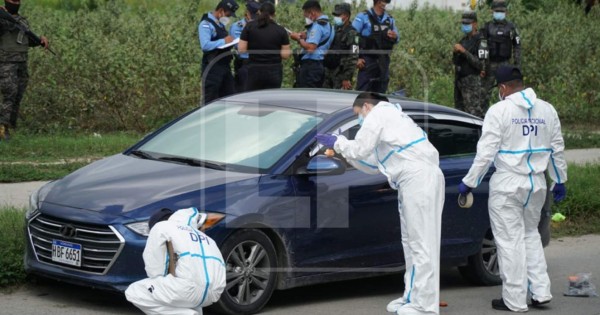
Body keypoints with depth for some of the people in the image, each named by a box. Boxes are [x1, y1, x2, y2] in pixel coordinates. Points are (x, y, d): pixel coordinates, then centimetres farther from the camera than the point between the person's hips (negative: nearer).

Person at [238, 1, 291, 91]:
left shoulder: (249, 27, -2)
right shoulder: (281, 30, -2)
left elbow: (241, 49, -3)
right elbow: (286, 54, -4)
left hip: (254, 70, 0)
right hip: (274, 71, 0)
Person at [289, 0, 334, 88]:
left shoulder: (317, 26, -14)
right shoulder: (328, 25, 17)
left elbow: (310, 48, -23)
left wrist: (298, 39, -9)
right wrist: (306, 36, 10)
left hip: (311, 64, -10)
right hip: (321, 64, 10)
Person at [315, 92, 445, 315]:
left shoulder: (378, 114, 2)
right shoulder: (390, 117, 31)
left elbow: (359, 148, -4)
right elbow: (374, 165, 31)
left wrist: (338, 143, 13)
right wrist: (343, 151, 28)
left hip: (419, 179, -10)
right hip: (417, 180, 10)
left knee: (421, 243, -9)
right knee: (412, 242, 14)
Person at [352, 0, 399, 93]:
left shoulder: (389, 19, 13)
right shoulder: (363, 17, -1)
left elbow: (397, 39, 20)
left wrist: (395, 37, -5)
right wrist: (357, 57, -13)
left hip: (384, 60, 5)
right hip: (368, 59, -5)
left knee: (380, 91, 7)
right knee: (363, 90, -9)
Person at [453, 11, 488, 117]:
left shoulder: (480, 41, -10)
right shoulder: (463, 40, 14)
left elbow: (480, 64, -19)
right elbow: (455, 61, 15)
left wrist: (464, 51, -21)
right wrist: (456, 52, -7)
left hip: (472, 82, -8)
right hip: (459, 80, 8)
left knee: (473, 112, -12)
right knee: (460, 110, 10)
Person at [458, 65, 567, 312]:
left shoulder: (499, 110, -11)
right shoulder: (547, 110, 6)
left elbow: (486, 151, -13)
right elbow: (557, 149, 13)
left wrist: (469, 182, -6)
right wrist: (560, 181, 24)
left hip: (507, 185, -6)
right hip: (536, 184, 6)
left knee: (510, 241, 1)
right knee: (530, 235, 21)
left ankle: (515, 300, 4)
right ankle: (540, 291, 16)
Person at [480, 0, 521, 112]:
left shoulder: (511, 27, 1)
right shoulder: (487, 27, 3)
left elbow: (517, 46, 2)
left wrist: (517, 64, -5)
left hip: (505, 64, -1)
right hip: (490, 64, 1)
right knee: (485, 90, 2)